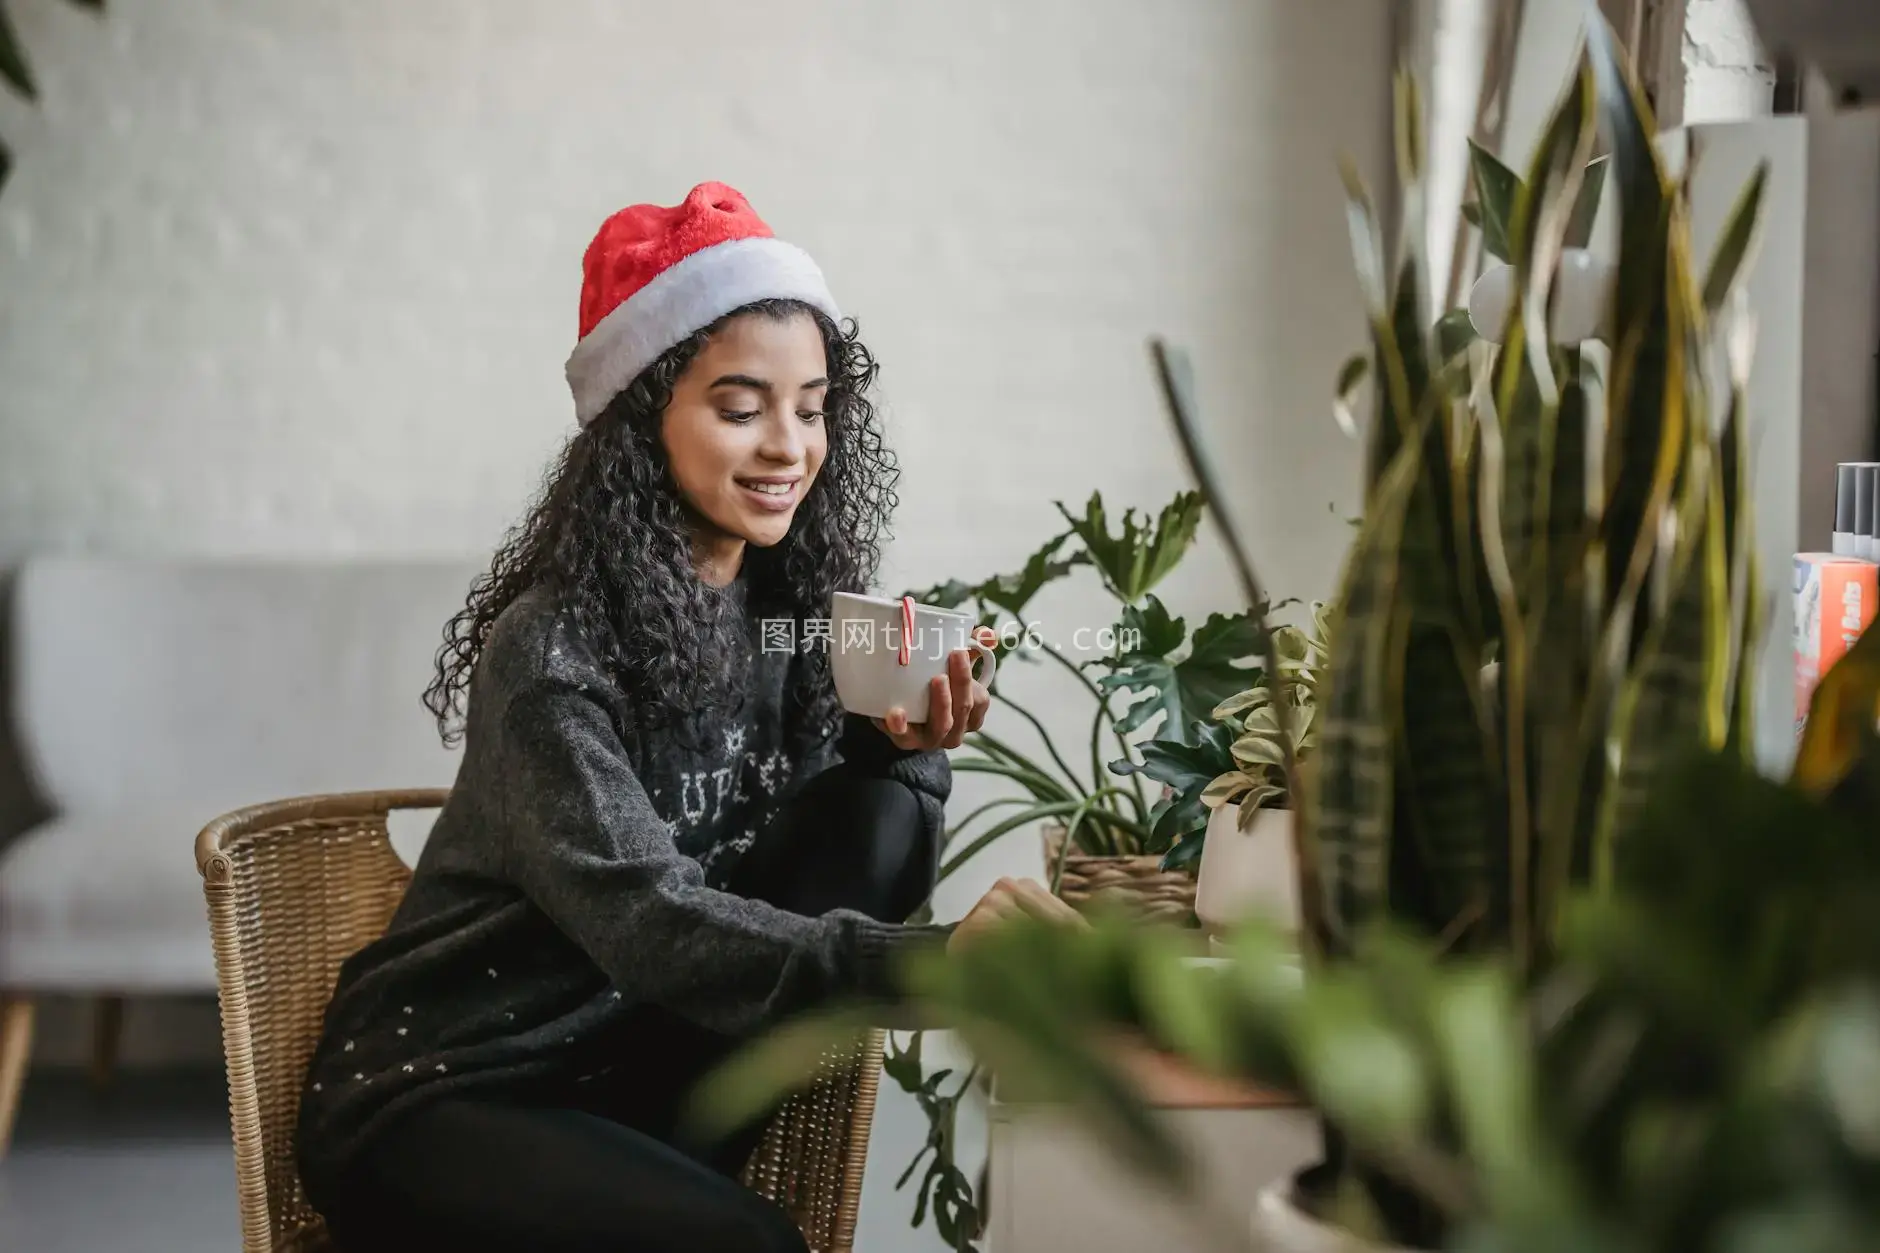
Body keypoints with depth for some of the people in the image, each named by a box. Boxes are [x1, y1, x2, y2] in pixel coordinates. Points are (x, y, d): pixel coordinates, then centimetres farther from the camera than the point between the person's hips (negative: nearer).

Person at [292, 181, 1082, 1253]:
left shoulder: (794, 604, 0)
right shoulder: (553, 647, -21)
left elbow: (866, 855, 1)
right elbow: (643, 919, -34)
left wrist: (906, 743, -21)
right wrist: (925, 960, -48)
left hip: (625, 1071, 8)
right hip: (438, 1096, -8)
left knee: (886, 809, -14)